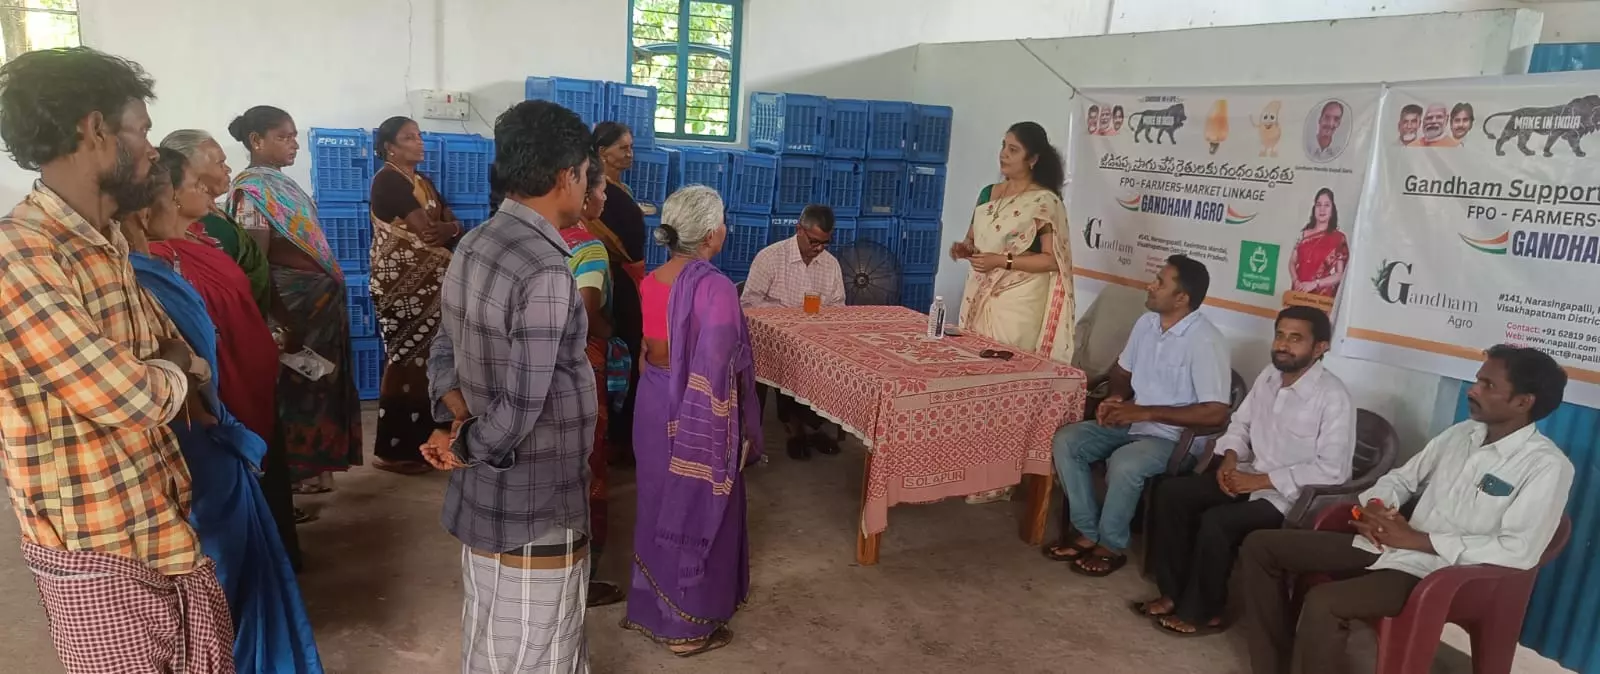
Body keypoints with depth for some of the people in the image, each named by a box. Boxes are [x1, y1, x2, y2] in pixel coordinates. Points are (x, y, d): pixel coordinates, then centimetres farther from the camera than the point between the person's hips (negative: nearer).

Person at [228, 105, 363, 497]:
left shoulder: (282, 184, 13)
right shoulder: (252, 188, -13)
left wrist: (330, 288, 14)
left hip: (319, 297, 9)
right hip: (291, 300, -9)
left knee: (316, 377, 14)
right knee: (297, 380, 0)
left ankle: (310, 465, 25)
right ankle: (295, 471, 11)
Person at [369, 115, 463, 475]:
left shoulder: (424, 182, 17)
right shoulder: (387, 179, -10)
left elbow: (454, 224, 10)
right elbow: (424, 229, -18)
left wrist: (447, 229, -12)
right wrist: (445, 231, 2)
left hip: (426, 282, 8)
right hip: (402, 283, -8)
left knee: (424, 361, 9)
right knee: (407, 362, -5)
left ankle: (418, 440, 19)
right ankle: (393, 450, 4)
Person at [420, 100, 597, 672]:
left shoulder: (473, 246, 4)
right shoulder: (545, 272, -26)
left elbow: (444, 354, 9)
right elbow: (519, 410, -27)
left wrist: (458, 423, -6)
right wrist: (465, 448, -9)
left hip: (481, 496, 9)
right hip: (535, 508, -9)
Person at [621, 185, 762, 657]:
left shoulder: (651, 281, 2)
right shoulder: (714, 287, -21)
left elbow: (649, 349, 6)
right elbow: (717, 369, -21)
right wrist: (737, 427, -12)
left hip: (654, 401, 8)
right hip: (697, 414, -7)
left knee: (659, 503, 20)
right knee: (694, 511, 7)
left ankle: (649, 608, 35)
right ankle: (687, 626, 21)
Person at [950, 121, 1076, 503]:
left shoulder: (1045, 201, -9)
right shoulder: (988, 194, 12)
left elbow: (1052, 260, -12)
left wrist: (1003, 261, -19)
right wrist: (963, 250, 0)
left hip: (1019, 303, -7)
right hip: (981, 297, 7)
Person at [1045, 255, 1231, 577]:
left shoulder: (1206, 342, -20)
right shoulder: (1146, 323, 3)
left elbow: (1216, 413, -25)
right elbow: (1122, 371, 19)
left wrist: (1146, 412, -25)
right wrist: (1116, 398, -5)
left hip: (1173, 436, -8)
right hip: (1130, 423, 8)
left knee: (1123, 464, -34)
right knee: (1065, 440, -10)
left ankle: (1112, 545, -8)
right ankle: (1087, 532, -2)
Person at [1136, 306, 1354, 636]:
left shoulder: (1333, 397, -19)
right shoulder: (1269, 376, 4)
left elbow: (1332, 471, -22)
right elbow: (1240, 423, 16)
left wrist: (1261, 480, -21)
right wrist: (1230, 458, -5)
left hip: (1292, 496, -8)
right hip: (1250, 476, 8)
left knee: (1216, 522, -27)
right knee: (1171, 493, -8)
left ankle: (1202, 612, -4)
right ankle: (1174, 593, 1)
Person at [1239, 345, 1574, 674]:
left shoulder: (1547, 466, -10)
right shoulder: (1461, 433, 11)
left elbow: (1520, 551, -19)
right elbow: (1402, 477, 20)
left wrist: (1414, 538, -18)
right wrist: (1375, 507, -4)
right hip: (1386, 544, 8)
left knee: (1322, 604, -34)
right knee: (1260, 546, -4)